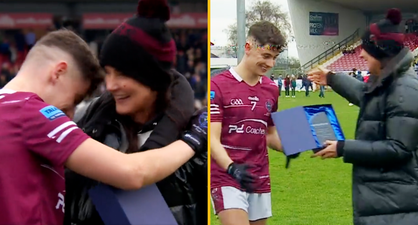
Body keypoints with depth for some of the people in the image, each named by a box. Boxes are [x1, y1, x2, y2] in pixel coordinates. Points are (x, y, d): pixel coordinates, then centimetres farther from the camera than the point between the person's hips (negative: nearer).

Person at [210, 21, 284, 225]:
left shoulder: (271, 89, 9)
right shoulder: (218, 85, -10)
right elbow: (212, 139, -14)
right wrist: (232, 168, -30)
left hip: (260, 180, 6)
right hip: (226, 178, -6)